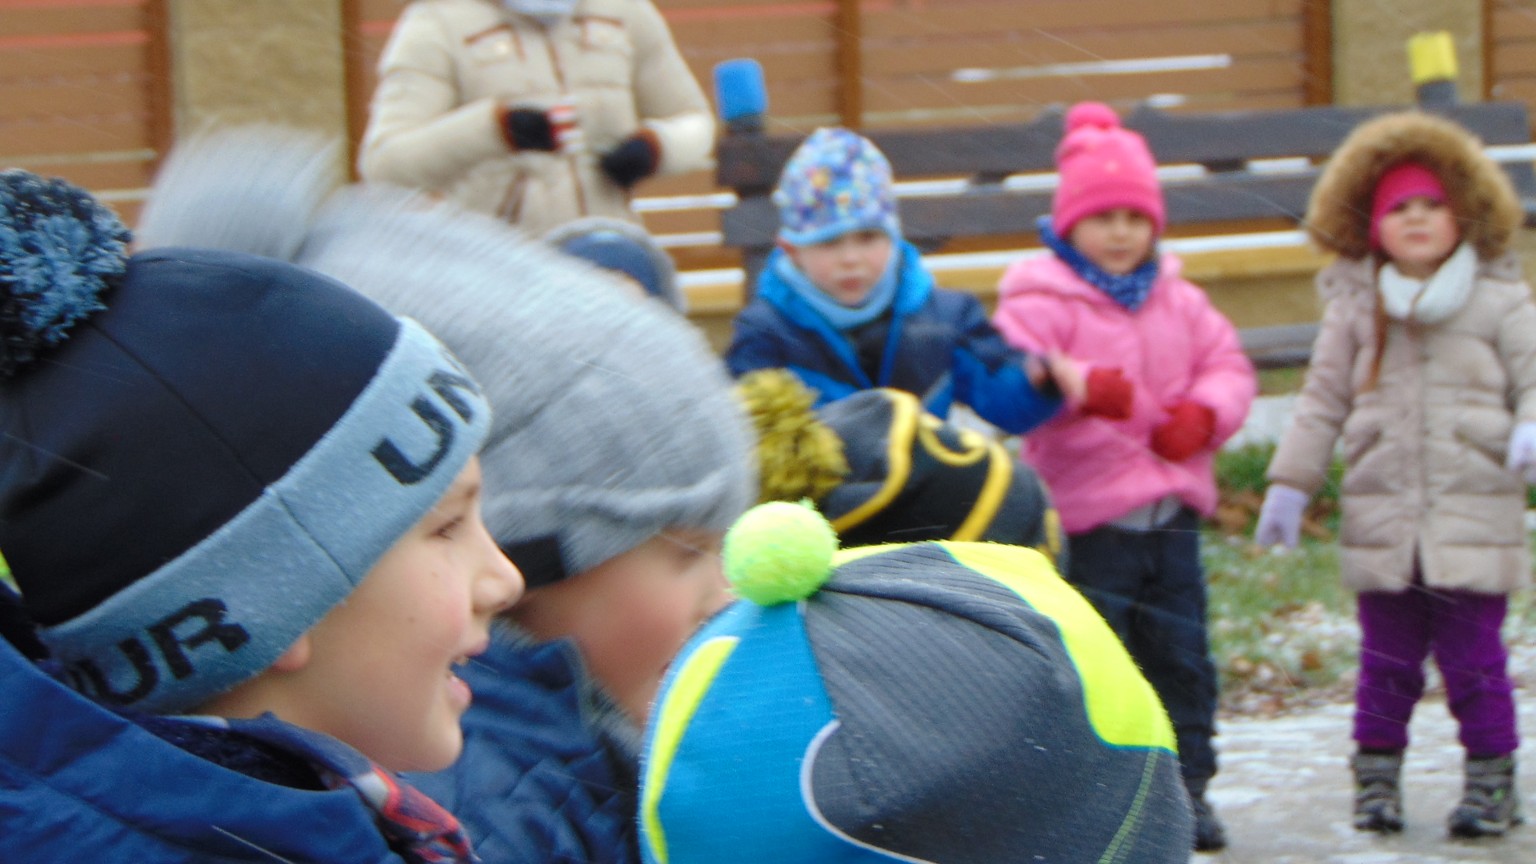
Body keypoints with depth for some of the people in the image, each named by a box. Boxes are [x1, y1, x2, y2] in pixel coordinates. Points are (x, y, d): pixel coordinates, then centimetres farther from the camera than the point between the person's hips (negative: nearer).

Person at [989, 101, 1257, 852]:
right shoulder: (1038, 303, -9)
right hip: (1088, 520, -6)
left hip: (1171, 513, 6)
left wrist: (1203, 413, -6)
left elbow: (1226, 365, 16)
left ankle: (1185, 788, 20)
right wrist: (1087, 391, -39)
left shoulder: (1178, 301, 12)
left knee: (1181, 656, 10)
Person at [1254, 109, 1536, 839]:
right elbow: (1323, 401, 11)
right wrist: (1289, 485, 8)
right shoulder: (1355, 307, 7)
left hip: (1475, 518, -1)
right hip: (1381, 521, 2)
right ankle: (1376, 775, 17)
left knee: (1474, 661, 0)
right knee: (1386, 662, 6)